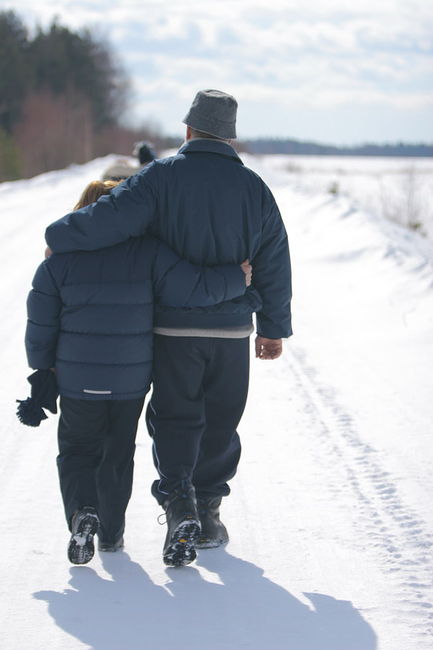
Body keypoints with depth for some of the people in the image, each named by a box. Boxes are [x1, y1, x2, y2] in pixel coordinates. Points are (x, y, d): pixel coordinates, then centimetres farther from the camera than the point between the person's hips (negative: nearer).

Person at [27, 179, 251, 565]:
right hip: (131, 381, 0)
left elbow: (41, 327, -1)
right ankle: (111, 530, 24)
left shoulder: (60, 261, -5)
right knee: (118, 453, 17)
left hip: (78, 380, 0)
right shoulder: (148, 253, -9)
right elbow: (191, 289, -15)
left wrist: (43, 372, 12)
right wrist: (236, 280, 0)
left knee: (78, 448, 16)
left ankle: (82, 510, -8)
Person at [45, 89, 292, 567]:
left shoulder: (162, 177, -8)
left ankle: (179, 506, -15)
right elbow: (274, 264, 8)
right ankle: (207, 514, 20)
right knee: (220, 421, 15)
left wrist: (59, 236, -2)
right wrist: (274, 327, 17)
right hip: (233, 329, 2)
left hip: (173, 328, -2)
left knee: (173, 419, 5)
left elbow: (111, 218, -19)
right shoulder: (254, 187, 4)